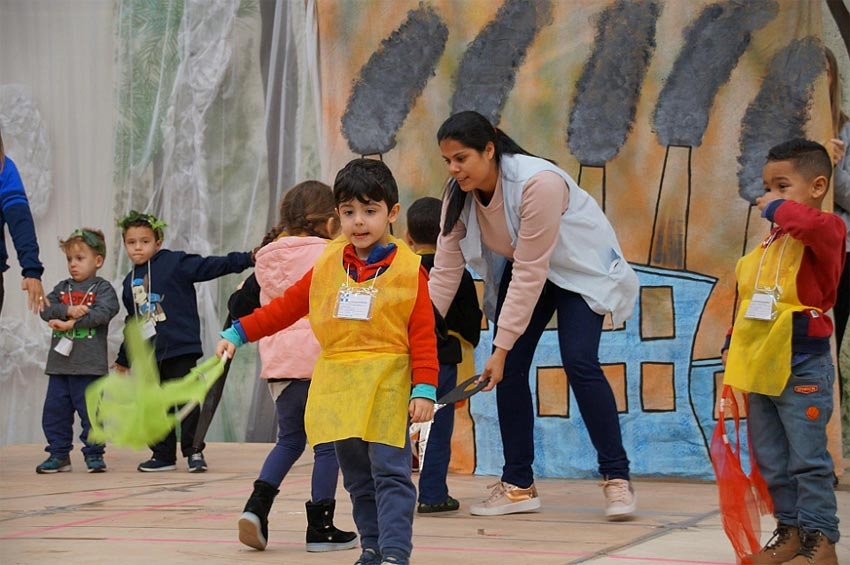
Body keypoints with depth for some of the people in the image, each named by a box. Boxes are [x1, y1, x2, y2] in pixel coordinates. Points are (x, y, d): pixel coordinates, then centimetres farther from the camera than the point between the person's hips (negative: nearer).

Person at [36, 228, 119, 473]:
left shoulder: (103, 288, 1)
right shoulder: (62, 288, 15)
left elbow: (102, 313, -16)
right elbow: (46, 309, 2)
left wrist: (71, 323, -19)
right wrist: (69, 310, -16)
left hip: (90, 363, -5)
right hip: (60, 361, 5)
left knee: (90, 411, -2)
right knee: (54, 411, 5)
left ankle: (94, 453, 7)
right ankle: (58, 454, 12)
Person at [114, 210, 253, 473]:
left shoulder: (175, 263, -4)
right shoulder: (130, 283, 14)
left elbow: (212, 266, -9)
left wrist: (247, 259, -18)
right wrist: (124, 358, 29)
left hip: (181, 349, -6)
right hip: (148, 354, 6)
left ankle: (194, 451, 4)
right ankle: (163, 454, 18)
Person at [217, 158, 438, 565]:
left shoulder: (408, 269, -3)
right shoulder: (329, 264, 10)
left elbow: (423, 334, -6)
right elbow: (287, 306, 15)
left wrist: (424, 389, -13)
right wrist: (238, 334, 12)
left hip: (386, 385, -5)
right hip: (337, 385, 5)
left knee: (390, 472, -10)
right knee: (356, 477, 10)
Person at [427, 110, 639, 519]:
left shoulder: (538, 183, -36)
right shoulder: (458, 195, -15)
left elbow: (531, 273, -33)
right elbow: (445, 271, -12)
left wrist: (502, 347, -31)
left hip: (580, 267, -6)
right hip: (521, 268, 6)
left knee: (579, 362, -20)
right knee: (509, 370, -6)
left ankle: (617, 478, -11)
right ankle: (517, 485, 4)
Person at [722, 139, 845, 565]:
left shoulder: (823, 233, -8)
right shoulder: (767, 249, 16)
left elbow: (820, 227, -35)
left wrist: (779, 209, -20)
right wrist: (734, 343, 12)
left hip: (802, 367, -9)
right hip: (761, 367, 9)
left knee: (807, 459, -5)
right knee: (771, 462, 12)